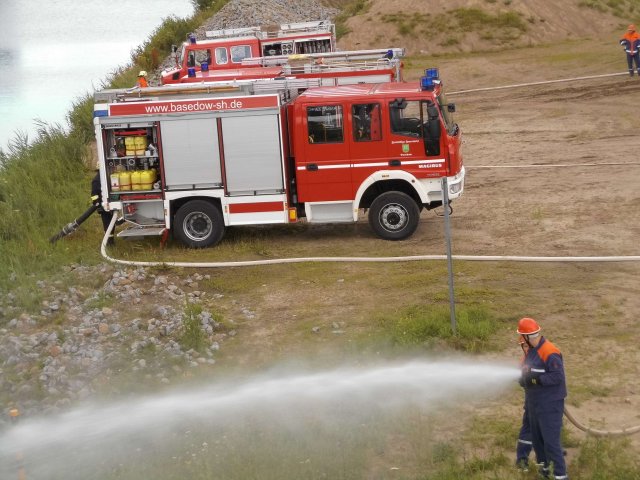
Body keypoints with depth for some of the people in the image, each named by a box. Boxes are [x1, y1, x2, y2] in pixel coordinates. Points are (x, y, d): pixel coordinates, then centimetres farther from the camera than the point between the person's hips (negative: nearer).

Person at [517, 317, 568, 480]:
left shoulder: (549, 352, -22)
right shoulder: (531, 350, 8)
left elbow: (558, 376, -25)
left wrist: (535, 379, -27)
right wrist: (523, 377, -4)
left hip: (550, 405, -9)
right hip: (534, 403, 9)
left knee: (551, 441, -9)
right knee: (536, 437, 19)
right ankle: (544, 467, 35)